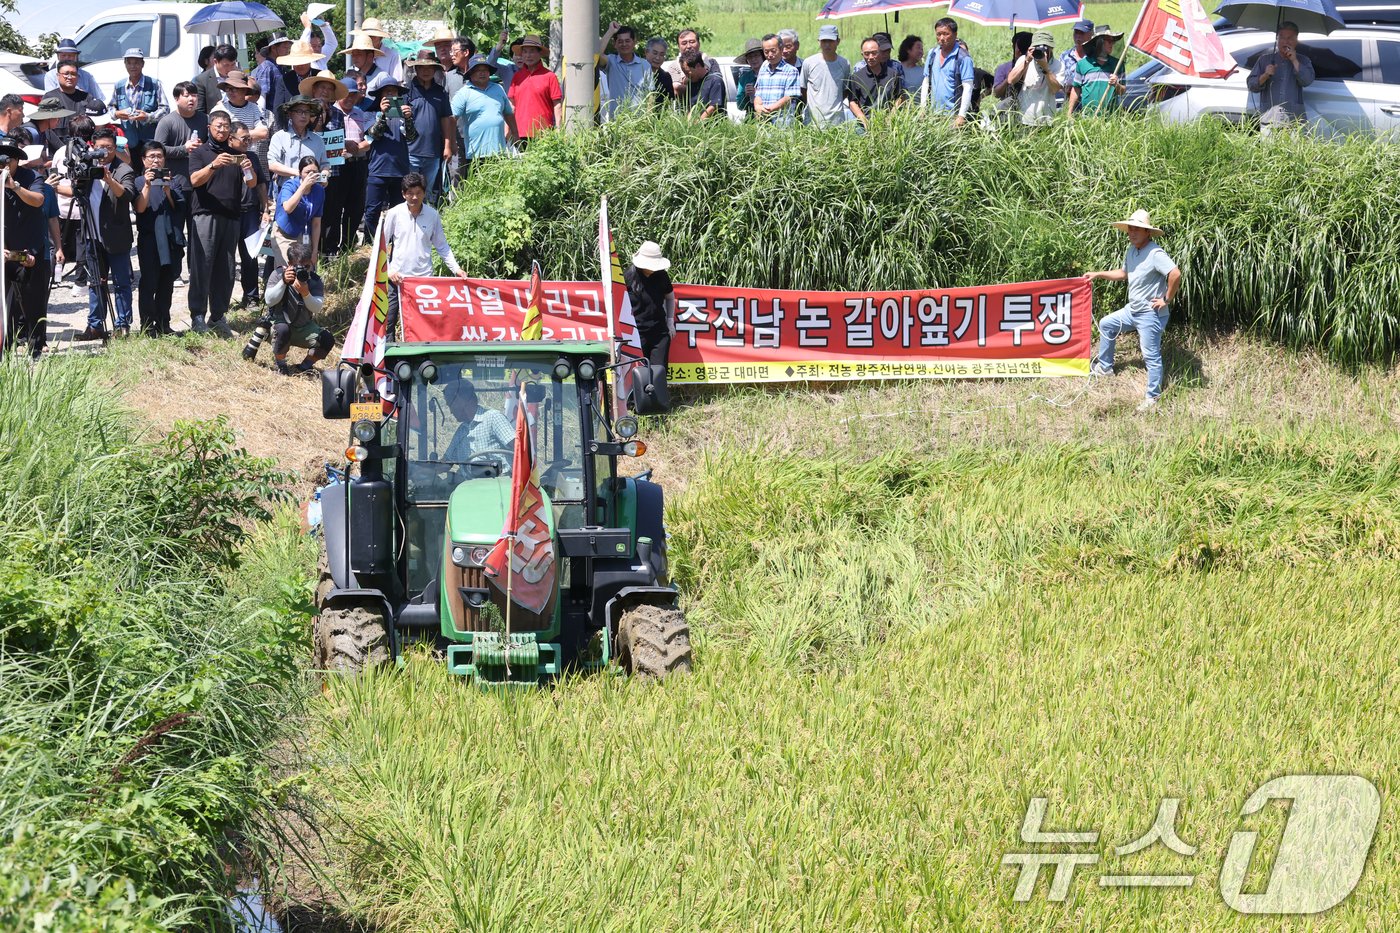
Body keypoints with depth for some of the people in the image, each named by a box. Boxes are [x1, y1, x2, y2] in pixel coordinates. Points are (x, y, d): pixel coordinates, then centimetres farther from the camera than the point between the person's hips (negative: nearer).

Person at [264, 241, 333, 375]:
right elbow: (270, 301, -19)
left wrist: (305, 293, -37)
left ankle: (304, 366, 5)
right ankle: (279, 364, -10)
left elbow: (317, 309, -18)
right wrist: (283, 282, -31)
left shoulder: (315, 281, -5)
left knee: (327, 340, -21)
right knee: (283, 330, -38)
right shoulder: (278, 274, -9)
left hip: (304, 329, 3)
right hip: (280, 322, -3)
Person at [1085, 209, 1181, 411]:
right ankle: (1105, 367, 37)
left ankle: (1153, 397, 5)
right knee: (1106, 324, 24)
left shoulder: (1155, 254, -23)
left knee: (1151, 356, -4)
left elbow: (1175, 274, -34)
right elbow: (1124, 273, 26)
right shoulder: (1132, 250, 7)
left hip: (1150, 315, -10)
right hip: (1132, 310, 10)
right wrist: (1098, 275, 22)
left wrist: (1167, 299, -24)